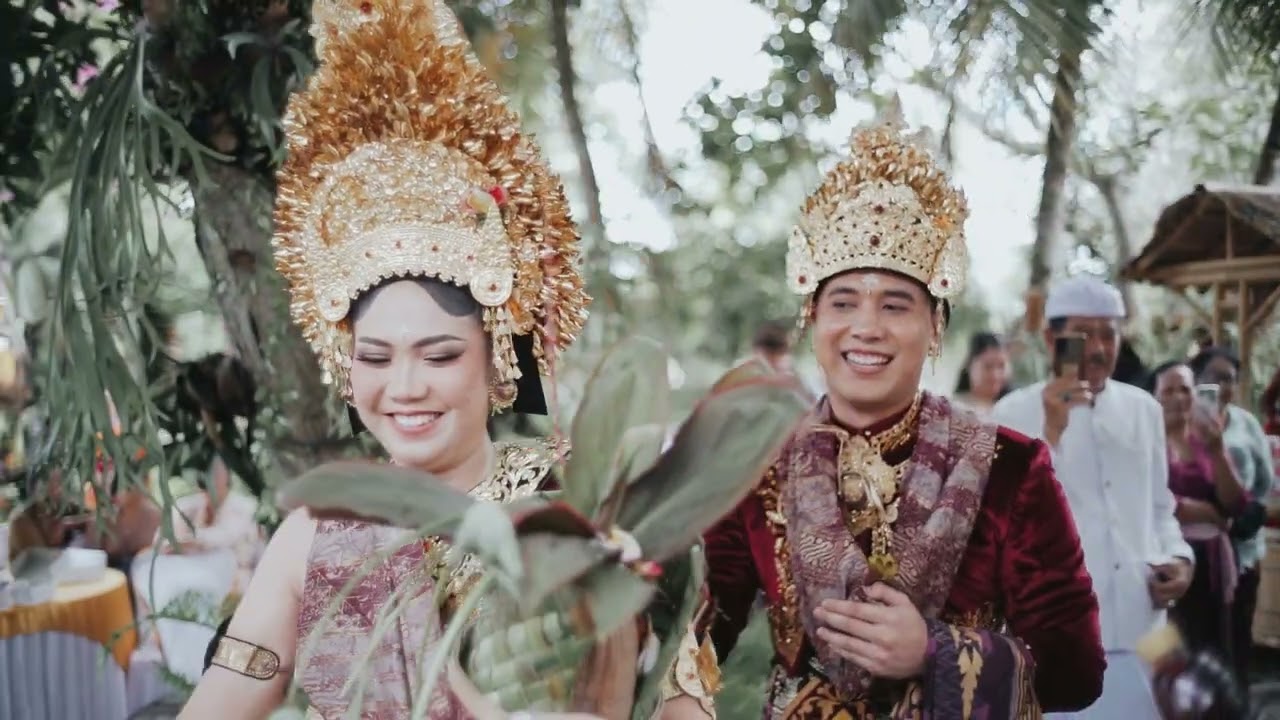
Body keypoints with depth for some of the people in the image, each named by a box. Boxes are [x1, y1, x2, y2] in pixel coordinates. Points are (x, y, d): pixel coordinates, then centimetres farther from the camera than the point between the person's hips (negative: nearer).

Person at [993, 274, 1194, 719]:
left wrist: (1177, 556, 1)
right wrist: (1051, 431, -20)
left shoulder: (1145, 409, 10)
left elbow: (1158, 508, 19)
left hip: (1140, 628, 4)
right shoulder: (1015, 411, -4)